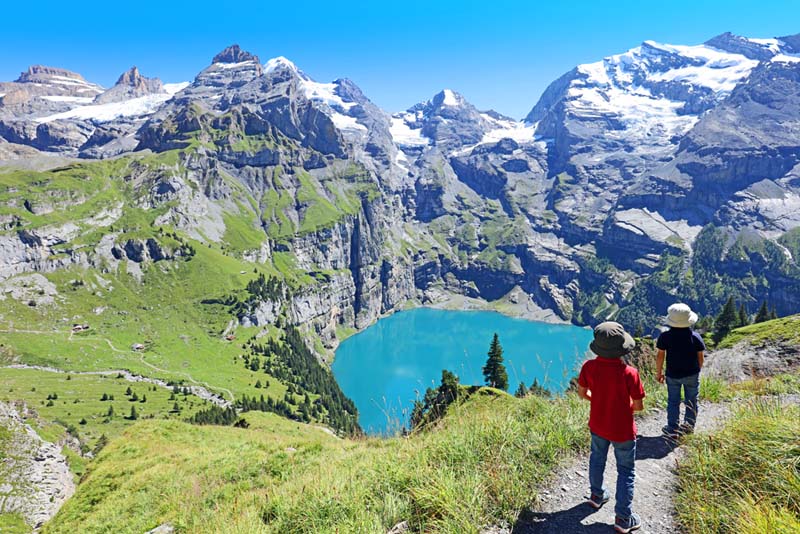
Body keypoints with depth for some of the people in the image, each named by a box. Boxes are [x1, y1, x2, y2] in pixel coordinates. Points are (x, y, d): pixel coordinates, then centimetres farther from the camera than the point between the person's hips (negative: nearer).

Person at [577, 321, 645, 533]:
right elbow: (638, 406, -19)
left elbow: (582, 392, -3)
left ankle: (596, 495, 49)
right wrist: (626, 405, 2)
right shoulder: (629, 373, -29)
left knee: (597, 458, 29)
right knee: (625, 471, 15)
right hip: (622, 431, -4)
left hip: (597, 425, 4)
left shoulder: (589, 367, -19)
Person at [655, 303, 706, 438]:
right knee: (691, 401, 17)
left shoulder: (665, 336, -14)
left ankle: (673, 429, 14)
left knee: (673, 402, 11)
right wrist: (697, 371, 14)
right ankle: (689, 427, 28)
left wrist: (658, 372, 2)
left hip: (673, 375, -1)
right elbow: (700, 357, -2)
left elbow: (660, 355, -10)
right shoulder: (695, 336, -10)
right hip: (692, 374, 1)